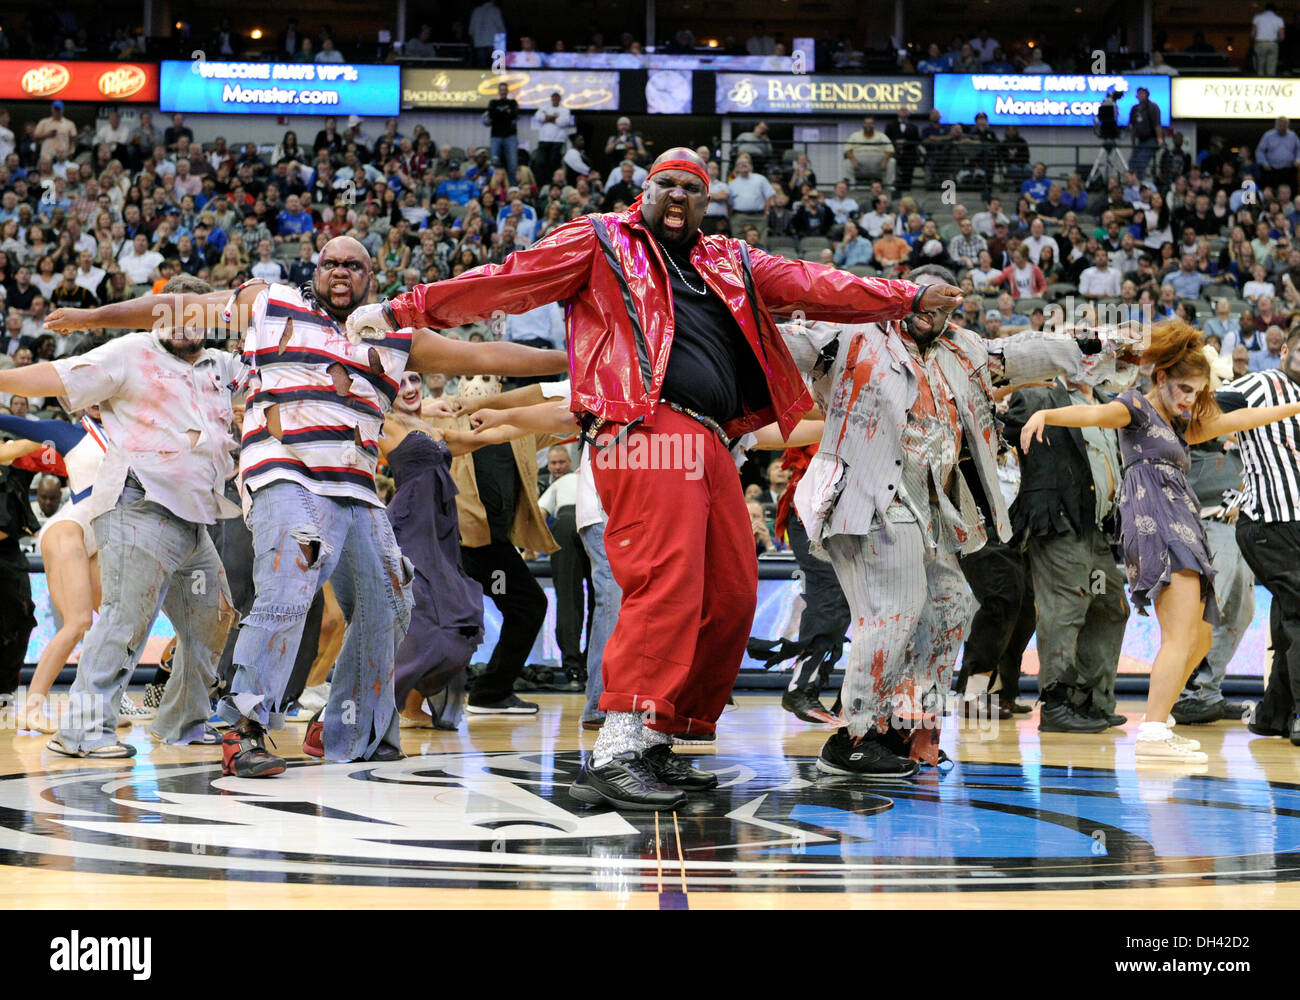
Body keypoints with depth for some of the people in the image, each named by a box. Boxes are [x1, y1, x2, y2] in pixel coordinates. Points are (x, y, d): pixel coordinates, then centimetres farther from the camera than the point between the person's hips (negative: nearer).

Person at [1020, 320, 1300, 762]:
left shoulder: (1179, 425, 25)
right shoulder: (1136, 406, 0)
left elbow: (1240, 419, 34)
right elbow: (1094, 414, -19)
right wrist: (1044, 414, -39)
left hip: (1183, 533, 10)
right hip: (1155, 523, -10)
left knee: (1199, 641, 15)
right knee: (1181, 638, -20)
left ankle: (1157, 721, 25)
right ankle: (1153, 736, -28)